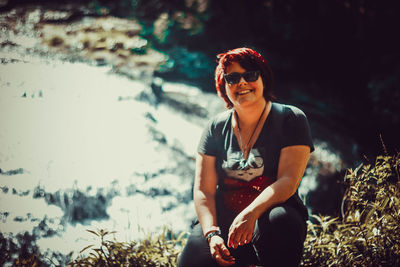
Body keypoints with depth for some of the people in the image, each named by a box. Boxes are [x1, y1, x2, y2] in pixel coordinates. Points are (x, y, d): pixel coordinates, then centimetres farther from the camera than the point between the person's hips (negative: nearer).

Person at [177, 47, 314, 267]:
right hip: (224, 220, 2)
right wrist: (212, 234, -14)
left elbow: (288, 181, -12)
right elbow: (203, 189, 4)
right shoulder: (216, 128, 9)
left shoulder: (290, 119, 0)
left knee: (279, 221, -38)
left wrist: (251, 214, -29)